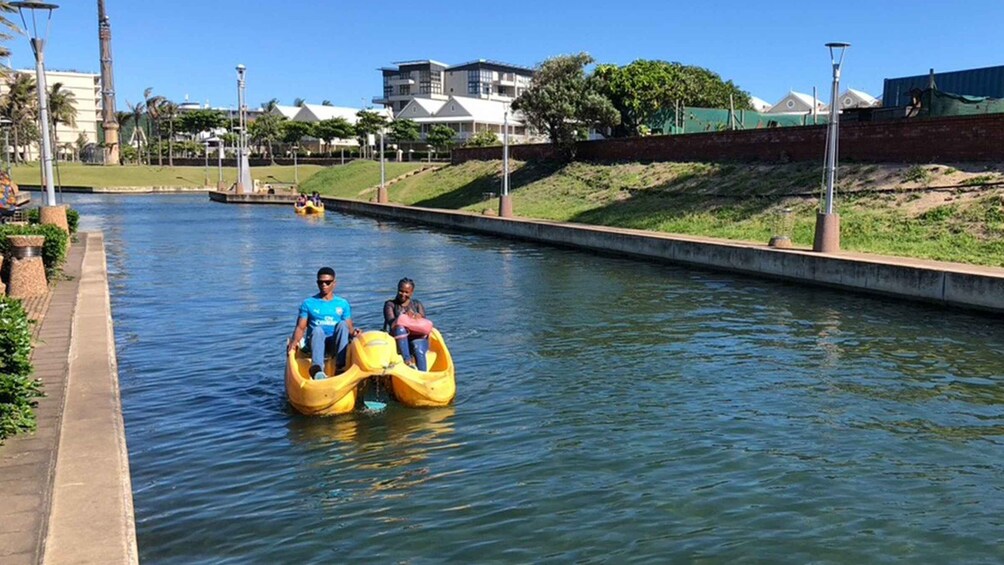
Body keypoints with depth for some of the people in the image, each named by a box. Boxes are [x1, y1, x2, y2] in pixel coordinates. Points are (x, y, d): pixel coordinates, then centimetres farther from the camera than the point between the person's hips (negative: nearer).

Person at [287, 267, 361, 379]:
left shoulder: (343, 304, 12)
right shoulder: (308, 303, 9)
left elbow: (349, 327, 8)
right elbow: (300, 327, 2)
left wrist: (353, 332, -15)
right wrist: (295, 340, -18)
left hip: (335, 345, 1)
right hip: (315, 342, -1)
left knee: (342, 324, -27)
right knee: (317, 330, -33)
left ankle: (340, 367, -36)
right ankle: (317, 369, -55)